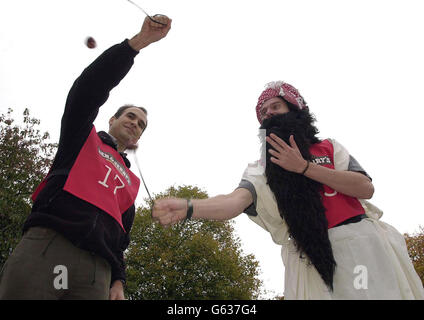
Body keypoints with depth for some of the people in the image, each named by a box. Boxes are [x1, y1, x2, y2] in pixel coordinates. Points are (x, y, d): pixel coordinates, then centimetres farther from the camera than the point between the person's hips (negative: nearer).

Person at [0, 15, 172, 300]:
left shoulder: (132, 181, 27)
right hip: (46, 244, -3)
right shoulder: (84, 138, 19)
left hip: (97, 268, 4)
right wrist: (138, 41, -3)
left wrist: (119, 280, 7)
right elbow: (90, 88, 2)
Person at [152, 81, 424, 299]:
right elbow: (236, 201, -14)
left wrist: (304, 167, -9)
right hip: (310, 258, -1)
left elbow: (366, 188, -2)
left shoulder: (328, 148, 12)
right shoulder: (262, 169, 6)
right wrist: (187, 208, -34)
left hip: (359, 242, 2)